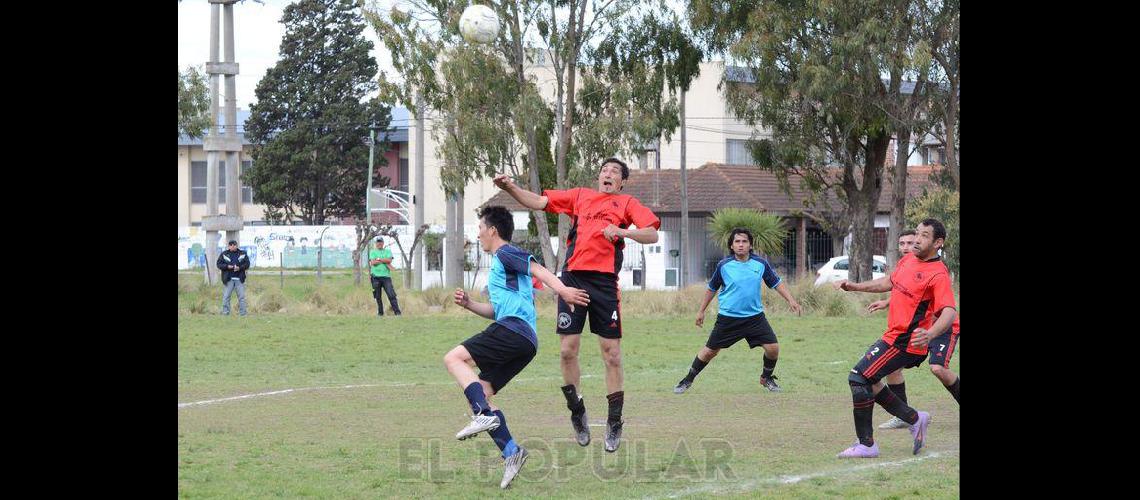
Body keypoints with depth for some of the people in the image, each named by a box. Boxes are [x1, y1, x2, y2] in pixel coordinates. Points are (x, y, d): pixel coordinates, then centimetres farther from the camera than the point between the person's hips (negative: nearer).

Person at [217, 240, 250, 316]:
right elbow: (219, 264, 2)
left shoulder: (242, 254, 8)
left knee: (241, 296, 1)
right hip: (229, 279, -1)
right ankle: (225, 312, 0)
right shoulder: (224, 254, 5)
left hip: (239, 279, 1)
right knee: (226, 296, -5)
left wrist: (240, 268, -13)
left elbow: (247, 264, 5)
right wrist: (227, 266, -15)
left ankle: (242, 313, 6)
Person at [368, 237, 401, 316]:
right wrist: (385, 262, -6)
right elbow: (373, 262, -6)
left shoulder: (388, 251, 14)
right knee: (378, 296, 2)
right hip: (376, 276, 0)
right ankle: (380, 312, 12)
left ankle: (397, 312, -12)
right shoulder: (372, 252, 11)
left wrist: (378, 259, -7)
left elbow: (389, 260, -5)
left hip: (386, 276, 0)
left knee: (391, 294, -10)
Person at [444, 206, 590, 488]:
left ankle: (484, 415, -30)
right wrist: (468, 304, 20)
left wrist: (562, 290, -30)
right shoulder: (499, 263, 31)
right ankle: (510, 452, -2)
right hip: (525, 343, 10)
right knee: (480, 393, 7)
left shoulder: (505, 253, 2)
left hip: (513, 328, -10)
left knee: (454, 359, -15)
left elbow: (537, 269, -14)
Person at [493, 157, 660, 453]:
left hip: (605, 282, -2)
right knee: (568, 350, -2)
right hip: (573, 278, 2)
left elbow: (652, 235, -1)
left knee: (611, 354, -2)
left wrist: (622, 231, -17)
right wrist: (510, 188, 1)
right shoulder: (580, 196, 18)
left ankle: (615, 422, 8)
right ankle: (577, 412, 16)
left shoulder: (627, 203, 11)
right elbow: (538, 202, 16)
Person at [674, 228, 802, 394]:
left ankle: (766, 378, 20)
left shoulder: (761, 264, -4)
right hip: (728, 318, -1)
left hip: (755, 316, 1)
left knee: (773, 347, -7)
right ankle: (688, 380, 22)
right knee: (709, 351, 3)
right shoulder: (724, 266, -7)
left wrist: (791, 300, -4)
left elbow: (777, 283, 7)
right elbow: (711, 289, 7)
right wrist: (701, 311, 11)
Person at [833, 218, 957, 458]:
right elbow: (889, 282, 27)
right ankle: (914, 418, 24)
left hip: (905, 343, -9)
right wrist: (855, 286, 21)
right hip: (893, 336, 9)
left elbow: (949, 312, -28)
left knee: (859, 378, -13)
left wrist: (930, 335, -47)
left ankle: (866, 445, -6)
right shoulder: (908, 260, 8)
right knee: (867, 381, 15)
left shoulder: (938, 274, -18)